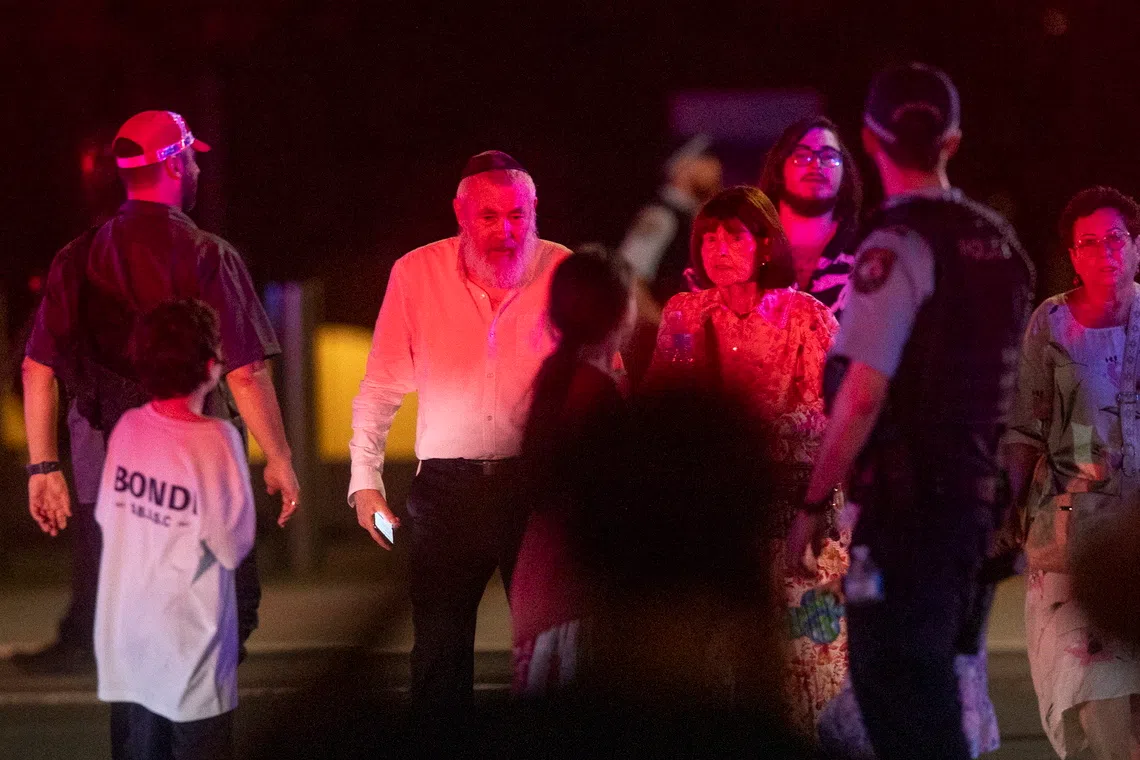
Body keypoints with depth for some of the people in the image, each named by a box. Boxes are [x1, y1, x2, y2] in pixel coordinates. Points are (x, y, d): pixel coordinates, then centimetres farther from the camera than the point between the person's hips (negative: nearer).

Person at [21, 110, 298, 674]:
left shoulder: (77, 259, 7)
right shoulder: (205, 256, -7)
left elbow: (36, 369, 8)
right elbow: (245, 374, -11)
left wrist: (43, 467, 15)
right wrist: (279, 459, -1)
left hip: (100, 476, 4)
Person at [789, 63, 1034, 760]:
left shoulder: (899, 246, -14)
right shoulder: (1000, 242, 9)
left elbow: (863, 393, -20)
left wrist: (815, 503, -13)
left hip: (907, 504, -8)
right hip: (980, 497, 8)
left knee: (898, 692, -5)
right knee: (929, 691, 17)